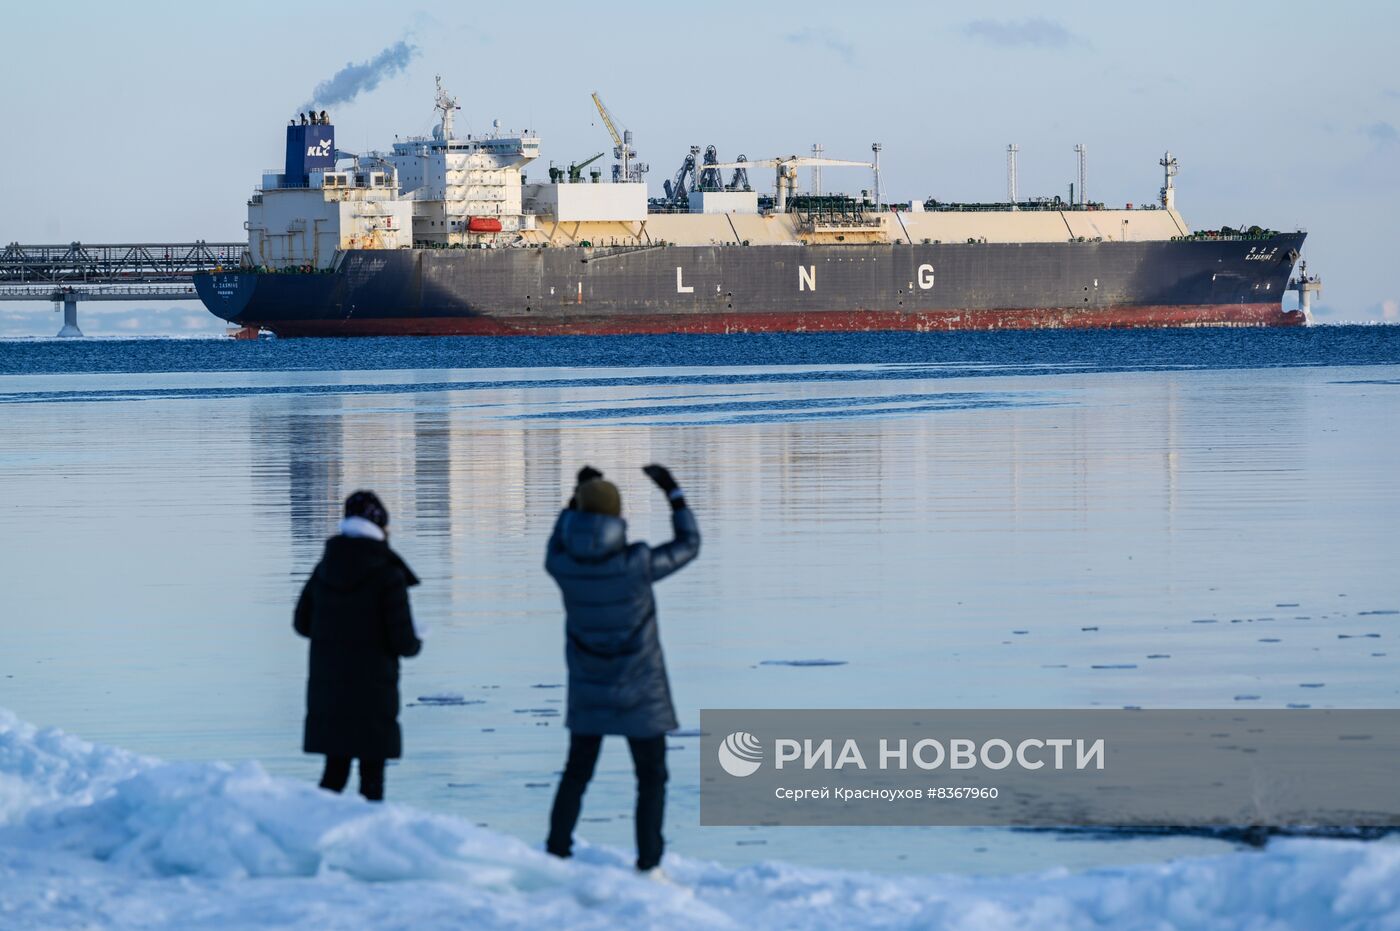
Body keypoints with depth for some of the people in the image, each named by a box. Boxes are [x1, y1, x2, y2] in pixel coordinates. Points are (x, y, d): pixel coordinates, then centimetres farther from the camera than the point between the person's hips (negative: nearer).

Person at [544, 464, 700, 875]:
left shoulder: (563, 567, -14)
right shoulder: (636, 565, -23)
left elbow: (558, 547, 13)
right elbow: (688, 544, -6)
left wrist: (578, 496, 15)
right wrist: (673, 492, 1)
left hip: (587, 690, 3)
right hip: (638, 692, -3)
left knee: (576, 773, 18)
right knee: (651, 779, 9)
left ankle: (556, 855, 20)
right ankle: (648, 867, 6)